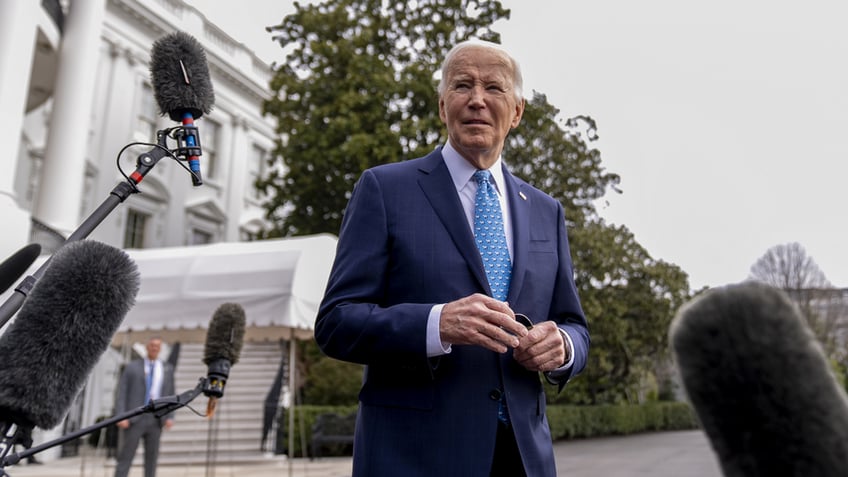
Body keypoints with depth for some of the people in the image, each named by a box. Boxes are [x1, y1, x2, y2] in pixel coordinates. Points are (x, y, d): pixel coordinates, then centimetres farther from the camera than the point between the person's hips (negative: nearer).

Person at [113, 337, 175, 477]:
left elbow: (170, 395, 9)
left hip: (155, 420, 2)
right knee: (125, 458, -5)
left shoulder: (167, 369, 10)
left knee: (151, 459, 6)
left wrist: (170, 417, -5)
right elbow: (121, 393, -1)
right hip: (134, 419, -2)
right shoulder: (131, 367, 4)